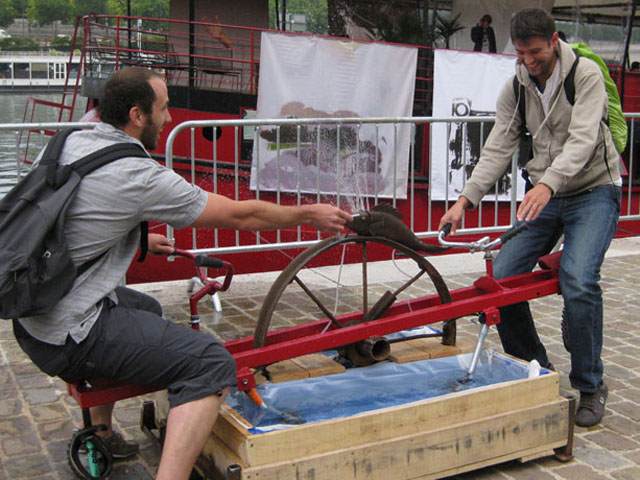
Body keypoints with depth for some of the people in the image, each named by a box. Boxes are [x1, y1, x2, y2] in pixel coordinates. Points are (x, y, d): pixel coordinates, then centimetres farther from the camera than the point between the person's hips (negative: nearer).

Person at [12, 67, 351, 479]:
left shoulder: (67, 143, 6)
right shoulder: (139, 177, -17)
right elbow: (240, 216, -9)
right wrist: (310, 214, 4)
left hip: (28, 317, 9)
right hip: (68, 339, -9)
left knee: (145, 308, 33)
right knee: (212, 364, -14)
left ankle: (100, 431, 40)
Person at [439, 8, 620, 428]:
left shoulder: (586, 74, -13)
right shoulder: (515, 88, 1)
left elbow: (582, 139, -26)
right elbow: (499, 148, -1)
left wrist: (547, 184, -42)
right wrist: (467, 198, -15)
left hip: (594, 192, -5)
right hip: (544, 194, 5)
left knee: (578, 283, -25)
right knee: (502, 278, -8)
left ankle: (590, 387, -4)